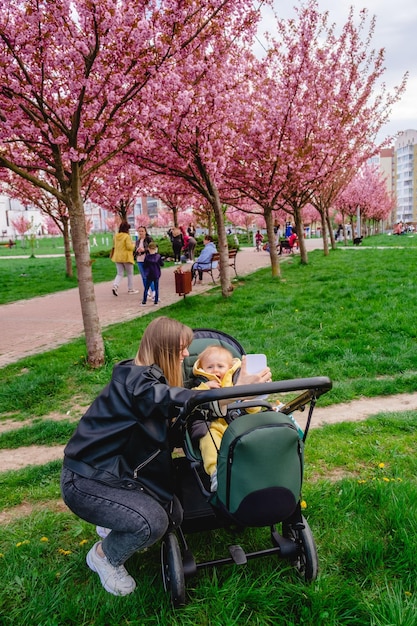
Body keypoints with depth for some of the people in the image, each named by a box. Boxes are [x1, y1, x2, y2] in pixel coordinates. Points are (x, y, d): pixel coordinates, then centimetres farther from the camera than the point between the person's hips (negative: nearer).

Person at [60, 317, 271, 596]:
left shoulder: (151, 378, 7)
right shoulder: (134, 379, -23)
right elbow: (174, 400, -42)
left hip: (120, 470, 9)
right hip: (86, 481, -9)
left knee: (173, 513, -4)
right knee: (152, 522, -23)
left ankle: (114, 523, 20)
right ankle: (104, 556, 6)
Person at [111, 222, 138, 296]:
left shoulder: (116, 236, 6)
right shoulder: (127, 236, -14)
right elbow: (129, 247, -19)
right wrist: (133, 245, 3)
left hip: (117, 257, 5)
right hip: (126, 257, -5)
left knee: (120, 274, 10)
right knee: (130, 274, 11)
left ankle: (115, 286, -14)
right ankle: (130, 289, 17)